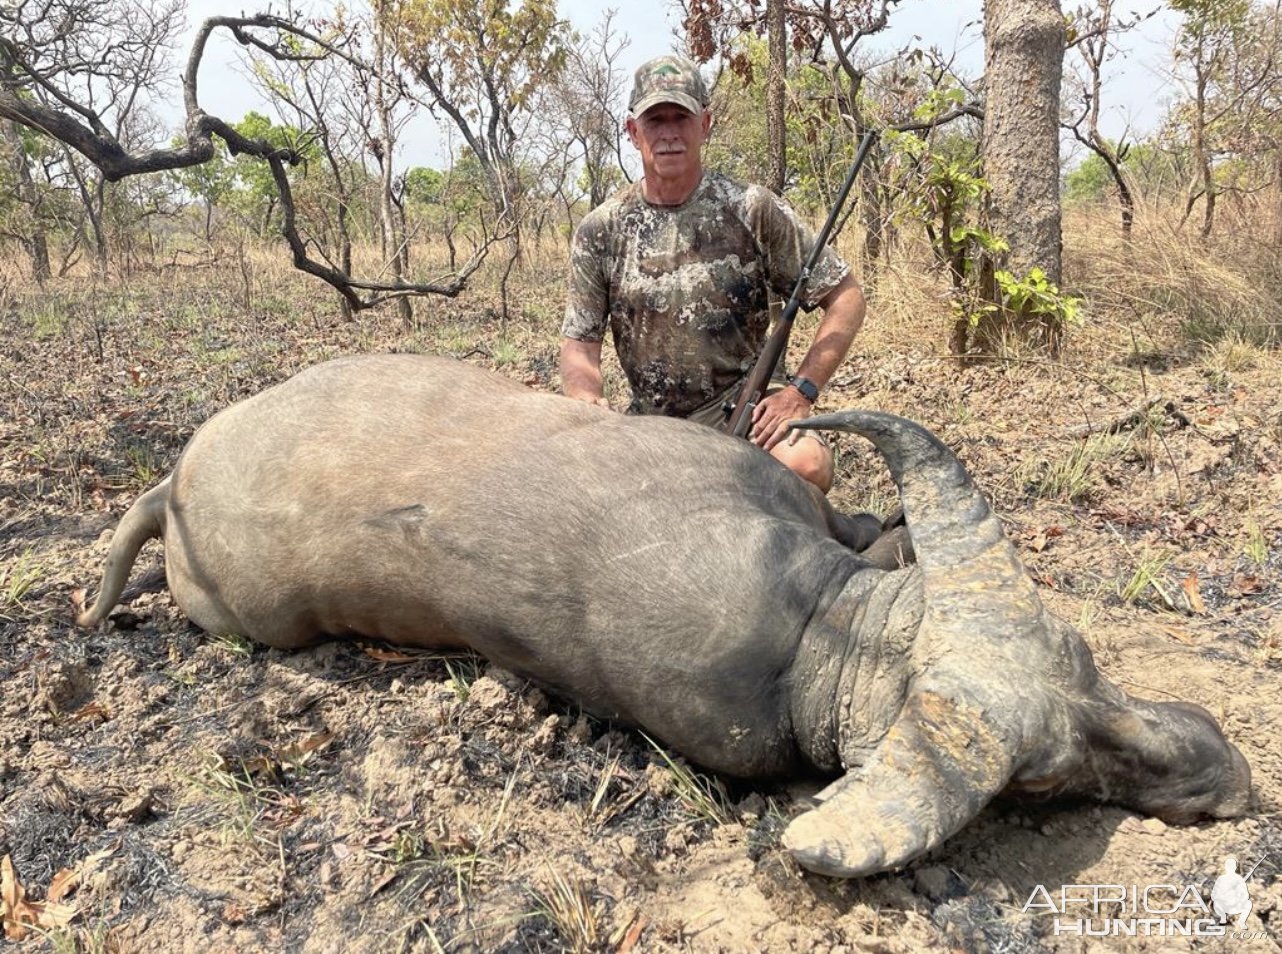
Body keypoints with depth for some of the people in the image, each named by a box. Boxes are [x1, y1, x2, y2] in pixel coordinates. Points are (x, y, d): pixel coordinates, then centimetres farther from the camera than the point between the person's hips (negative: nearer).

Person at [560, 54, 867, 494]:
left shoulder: (752, 210, -3)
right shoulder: (599, 231, 3)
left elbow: (845, 297, -1)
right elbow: (578, 346, 2)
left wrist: (801, 390, -12)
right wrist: (595, 413, -19)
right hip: (649, 418, 3)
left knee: (807, 463, -32)